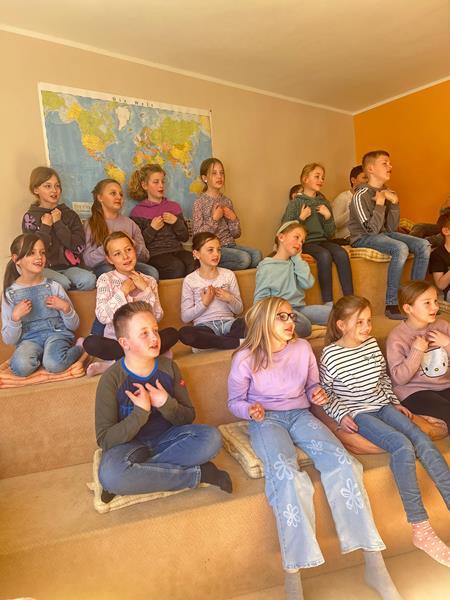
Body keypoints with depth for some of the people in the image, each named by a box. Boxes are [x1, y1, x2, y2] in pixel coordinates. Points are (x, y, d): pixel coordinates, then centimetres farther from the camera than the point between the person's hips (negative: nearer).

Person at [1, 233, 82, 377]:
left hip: (56, 332, 0)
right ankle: (43, 355, -4)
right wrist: (15, 317, -17)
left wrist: (66, 308, -14)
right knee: (20, 366, -33)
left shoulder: (53, 286, 0)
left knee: (54, 364, -33)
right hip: (29, 339, 0)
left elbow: (73, 326, 5)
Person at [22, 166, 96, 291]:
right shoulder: (30, 217, 4)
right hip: (44, 269, -2)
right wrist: (45, 227, -5)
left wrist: (58, 224, -5)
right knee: (62, 283, -34)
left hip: (68, 267, 3)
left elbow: (79, 247, -4)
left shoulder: (70, 214, 10)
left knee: (89, 279, -29)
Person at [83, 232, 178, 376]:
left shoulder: (149, 281, 4)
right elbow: (102, 317, -15)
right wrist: (123, 291, -17)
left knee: (172, 333, -24)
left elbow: (157, 317, -5)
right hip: (115, 341, -2)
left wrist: (146, 290, -13)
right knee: (90, 343, -31)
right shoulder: (105, 279, -3)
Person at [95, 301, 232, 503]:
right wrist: (140, 412, -29)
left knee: (211, 437, -23)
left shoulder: (168, 367, -3)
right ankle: (198, 474, -22)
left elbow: (189, 417, 0)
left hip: (166, 439, 3)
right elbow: (104, 440, -17)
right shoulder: (111, 379, -14)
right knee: (109, 473, -37)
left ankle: (139, 474, -20)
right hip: (129, 445, -3)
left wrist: (167, 404, -21)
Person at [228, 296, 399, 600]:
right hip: (266, 420, -3)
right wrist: (250, 411, -18)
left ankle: (374, 563, -16)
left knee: (341, 461, -23)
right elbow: (235, 401, 3)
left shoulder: (302, 348, 5)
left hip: (300, 415, 4)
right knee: (287, 474, -34)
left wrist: (317, 394, -6)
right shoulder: (245, 357, -5)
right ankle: (293, 573, -25)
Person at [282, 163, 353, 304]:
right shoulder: (295, 204, 2)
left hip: (322, 241, 4)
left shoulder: (325, 204, 15)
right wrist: (302, 218, -12)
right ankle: (328, 303, -31)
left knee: (342, 254, -26)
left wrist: (328, 216, -3)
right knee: (324, 255, -33)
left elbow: (330, 234, 12)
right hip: (305, 243, -4)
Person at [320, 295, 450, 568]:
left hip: (382, 406, 6)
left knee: (424, 442, -16)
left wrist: (395, 402, 12)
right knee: (403, 446, -27)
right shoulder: (331, 355, -11)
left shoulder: (372, 344, 6)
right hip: (357, 414, -6)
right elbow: (324, 392, -3)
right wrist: (341, 415, -12)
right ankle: (421, 530, -19)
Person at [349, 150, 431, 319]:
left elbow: (392, 227, 2)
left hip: (384, 234, 7)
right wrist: (379, 203, -16)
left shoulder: (387, 193, 6)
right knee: (400, 248, -33)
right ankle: (391, 305, -27)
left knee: (424, 245, -9)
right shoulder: (361, 196, -15)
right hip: (363, 238, -7)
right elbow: (372, 229, -20)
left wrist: (394, 202, -8)